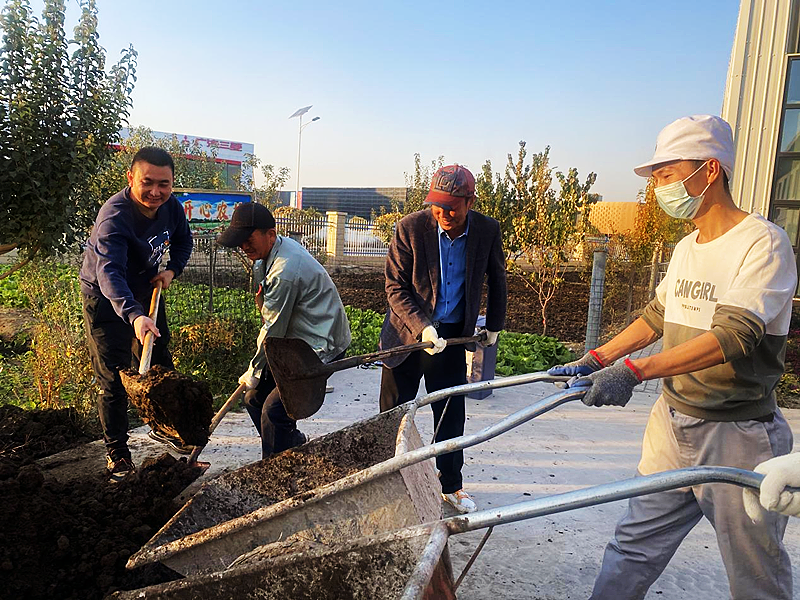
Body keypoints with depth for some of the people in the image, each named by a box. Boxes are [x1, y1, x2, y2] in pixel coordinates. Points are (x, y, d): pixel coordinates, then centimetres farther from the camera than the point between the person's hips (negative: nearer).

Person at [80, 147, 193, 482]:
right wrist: (135, 316, -64)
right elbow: (110, 273, -48)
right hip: (106, 300, -6)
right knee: (113, 379, -2)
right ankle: (116, 451, 14)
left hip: (146, 293, 6)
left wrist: (172, 270, -11)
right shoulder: (114, 217, -34)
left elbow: (183, 241, 8)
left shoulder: (171, 207, -13)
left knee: (160, 363, 16)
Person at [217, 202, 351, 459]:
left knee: (274, 409, -19)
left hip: (321, 349, -10)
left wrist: (254, 372, -3)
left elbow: (273, 329, -17)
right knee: (254, 399, 11)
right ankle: (295, 445, 26)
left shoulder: (284, 272, -26)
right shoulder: (283, 244, 6)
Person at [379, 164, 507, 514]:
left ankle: (451, 485, 30)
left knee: (451, 415, 10)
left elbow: (496, 279, 10)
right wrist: (421, 327, -23)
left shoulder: (487, 230, -7)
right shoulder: (410, 228, -15)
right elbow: (395, 287, -12)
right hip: (407, 332, -1)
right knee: (394, 413, 9)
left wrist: (494, 326, 15)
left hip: (453, 336, 2)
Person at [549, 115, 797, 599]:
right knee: (635, 547, 15)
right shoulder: (686, 248, 10)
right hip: (673, 424, 7)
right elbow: (657, 316, 18)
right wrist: (595, 361, 9)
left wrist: (633, 371, -33)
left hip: (738, 436, -7)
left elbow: (733, 336, -27)